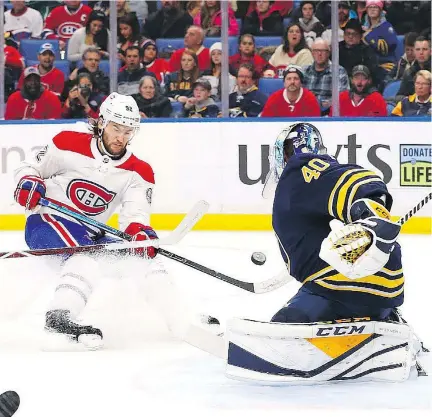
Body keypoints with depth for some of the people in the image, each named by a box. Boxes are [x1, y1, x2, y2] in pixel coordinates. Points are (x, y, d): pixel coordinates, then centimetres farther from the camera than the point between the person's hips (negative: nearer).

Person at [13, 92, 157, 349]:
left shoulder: (138, 172, -2)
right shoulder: (68, 145, -9)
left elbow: (134, 215, -15)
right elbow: (31, 168, 2)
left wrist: (140, 232, -38)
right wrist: (28, 182, -22)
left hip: (89, 235, 6)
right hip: (46, 223, -6)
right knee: (87, 253, -35)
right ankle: (60, 317, -49)